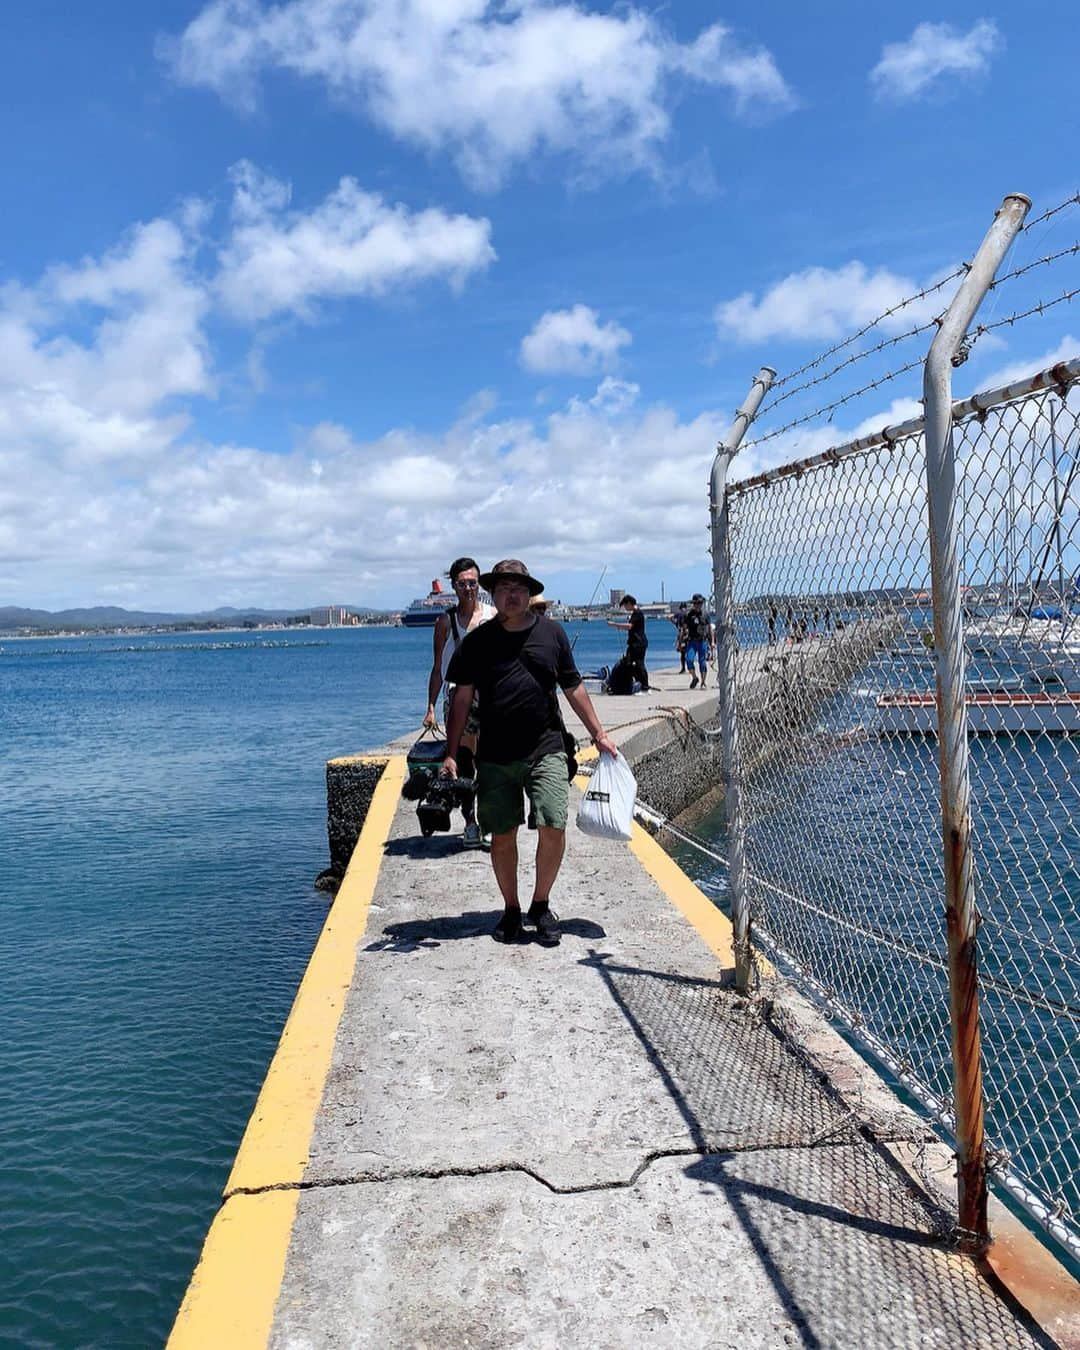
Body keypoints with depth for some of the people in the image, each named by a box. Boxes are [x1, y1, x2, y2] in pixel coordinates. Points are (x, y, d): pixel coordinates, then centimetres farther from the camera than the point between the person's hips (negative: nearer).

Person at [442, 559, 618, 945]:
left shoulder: (551, 632, 7)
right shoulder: (477, 641, 5)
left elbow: (573, 688, 15)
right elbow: (462, 699, 6)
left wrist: (598, 733, 14)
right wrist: (451, 753, 1)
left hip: (546, 750, 0)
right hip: (495, 757, 0)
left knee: (553, 828, -10)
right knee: (502, 837, 4)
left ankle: (541, 905, 12)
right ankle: (511, 910, 23)